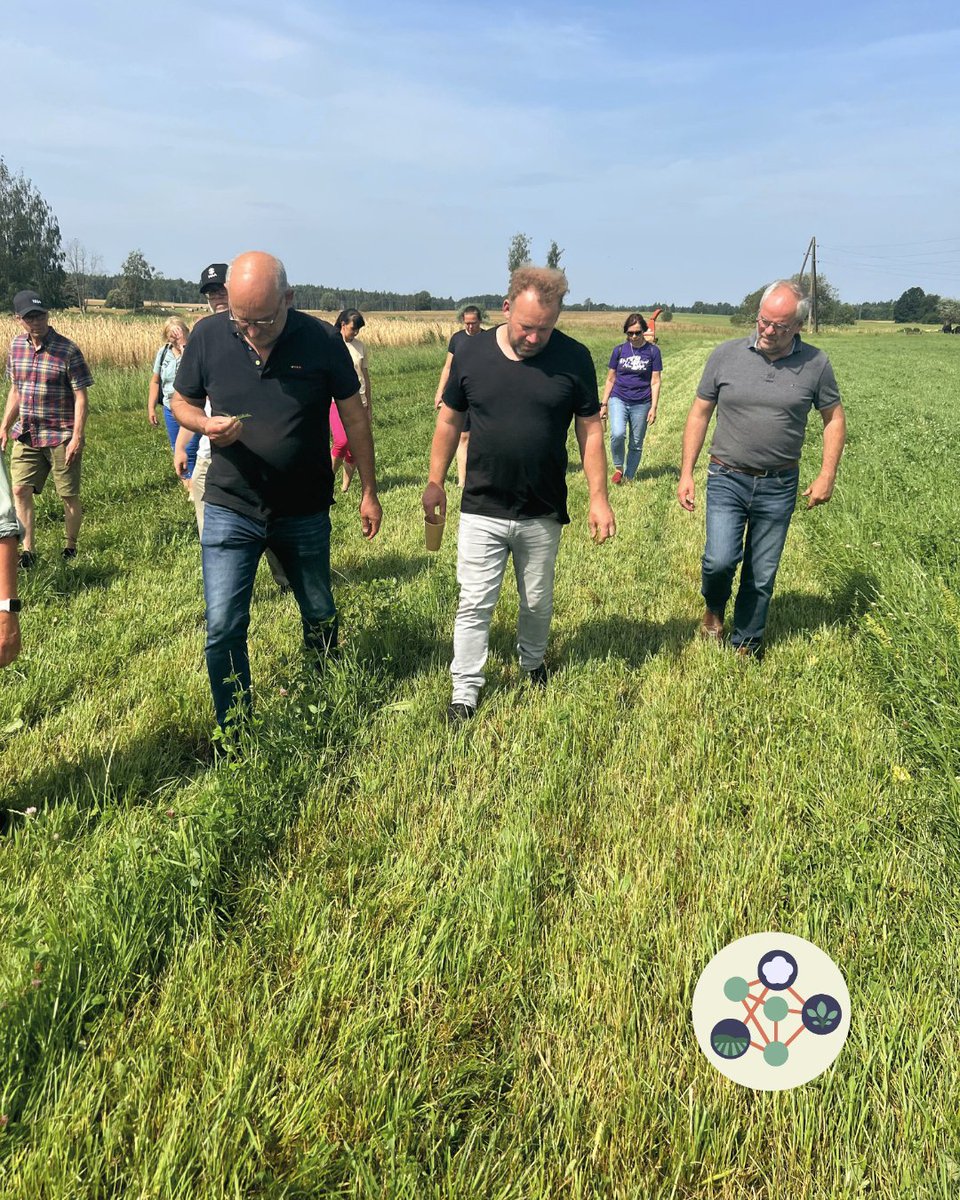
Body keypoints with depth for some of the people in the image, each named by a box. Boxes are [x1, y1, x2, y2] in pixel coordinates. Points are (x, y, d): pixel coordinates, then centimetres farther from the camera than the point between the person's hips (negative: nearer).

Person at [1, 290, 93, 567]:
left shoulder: (67, 350, -11)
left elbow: (81, 398, -12)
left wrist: (77, 437, -18)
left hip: (61, 436, -5)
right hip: (26, 435, 5)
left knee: (69, 495, 5)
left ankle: (70, 547, 21)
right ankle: (28, 551, 8)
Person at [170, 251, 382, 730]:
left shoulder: (322, 340, -11)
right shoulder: (208, 336, -8)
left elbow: (354, 417, -1)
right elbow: (182, 403, 6)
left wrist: (369, 491, 2)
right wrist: (206, 425, -17)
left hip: (305, 512, 0)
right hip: (230, 510, 0)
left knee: (320, 617, 16)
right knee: (222, 628, -4)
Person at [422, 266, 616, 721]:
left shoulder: (573, 358, -7)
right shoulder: (471, 352, -5)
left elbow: (590, 429, -1)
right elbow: (449, 420, 6)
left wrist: (598, 497, -3)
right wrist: (435, 482, 6)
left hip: (543, 514, 1)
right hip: (481, 511, 0)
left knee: (538, 603, 17)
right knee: (474, 606, 3)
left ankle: (532, 662, 43)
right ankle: (465, 693, 15)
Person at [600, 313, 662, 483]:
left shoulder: (652, 351, 0)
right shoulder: (619, 350, 4)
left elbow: (655, 382, 1)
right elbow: (610, 379, 10)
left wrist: (654, 407, -6)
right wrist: (604, 404, 7)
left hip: (641, 404, 0)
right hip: (618, 399, 0)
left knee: (636, 444, 6)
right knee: (617, 434, -24)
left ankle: (629, 478, 22)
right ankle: (618, 467, 0)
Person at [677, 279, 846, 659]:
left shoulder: (815, 364, -2)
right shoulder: (726, 355, -3)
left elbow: (834, 418, 9)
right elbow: (699, 414, 3)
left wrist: (827, 475, 1)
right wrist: (686, 473, 0)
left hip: (778, 487, 1)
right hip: (727, 480, -1)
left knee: (762, 576, 8)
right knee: (721, 560, -16)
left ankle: (746, 645, 28)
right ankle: (714, 608, 18)